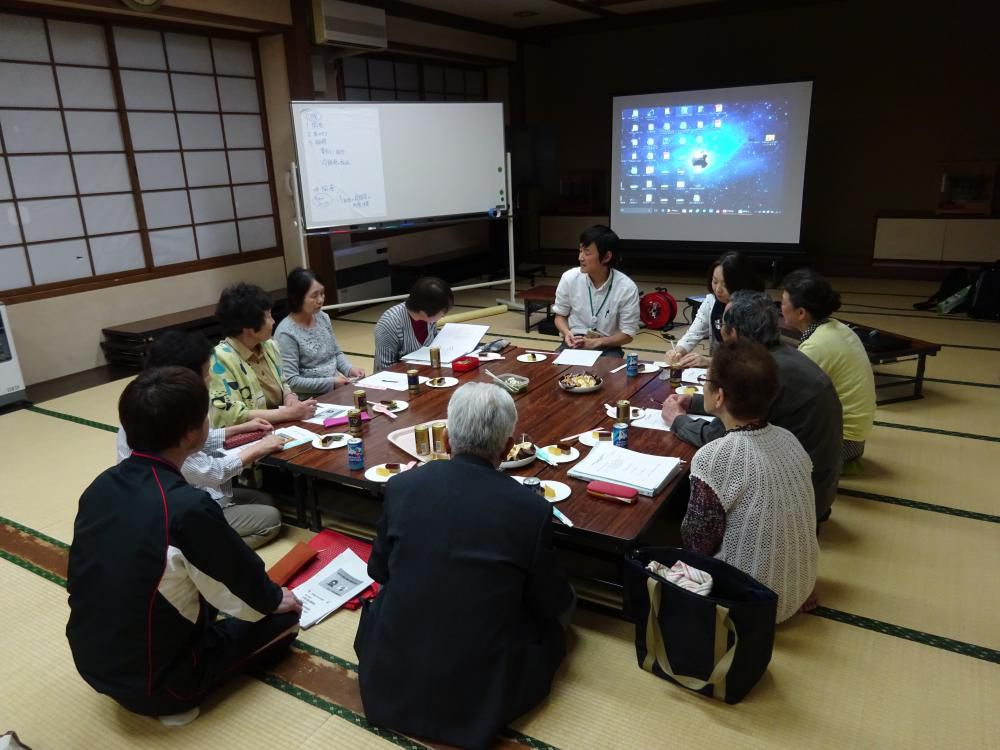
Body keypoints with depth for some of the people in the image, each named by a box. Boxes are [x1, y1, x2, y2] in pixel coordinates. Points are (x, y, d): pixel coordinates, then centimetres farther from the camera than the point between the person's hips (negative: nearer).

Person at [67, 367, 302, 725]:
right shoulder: (188, 507, -31)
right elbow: (245, 586, -15)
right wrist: (275, 598, 9)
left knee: (203, 586, 24)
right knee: (284, 617, 6)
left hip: (91, 662, 7)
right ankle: (177, 695, 4)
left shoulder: (101, 485, -7)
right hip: (153, 683, -7)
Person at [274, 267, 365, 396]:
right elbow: (291, 381, -19)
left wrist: (350, 369, -1)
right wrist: (331, 382, -19)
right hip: (310, 399, -7)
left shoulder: (323, 317, 6)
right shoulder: (286, 333, -16)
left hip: (336, 389, 7)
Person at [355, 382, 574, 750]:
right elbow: (551, 604, -3)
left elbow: (379, 571, 5)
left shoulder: (401, 485, -11)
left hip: (391, 681, 3)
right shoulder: (532, 508, -18)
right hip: (480, 694, -2)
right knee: (563, 603, 20)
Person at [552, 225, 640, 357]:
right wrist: (567, 334, -13)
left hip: (607, 347, -2)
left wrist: (596, 342, -19)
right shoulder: (569, 278, -5)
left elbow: (628, 334, -6)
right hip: (574, 344, 2)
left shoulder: (627, 288, -13)